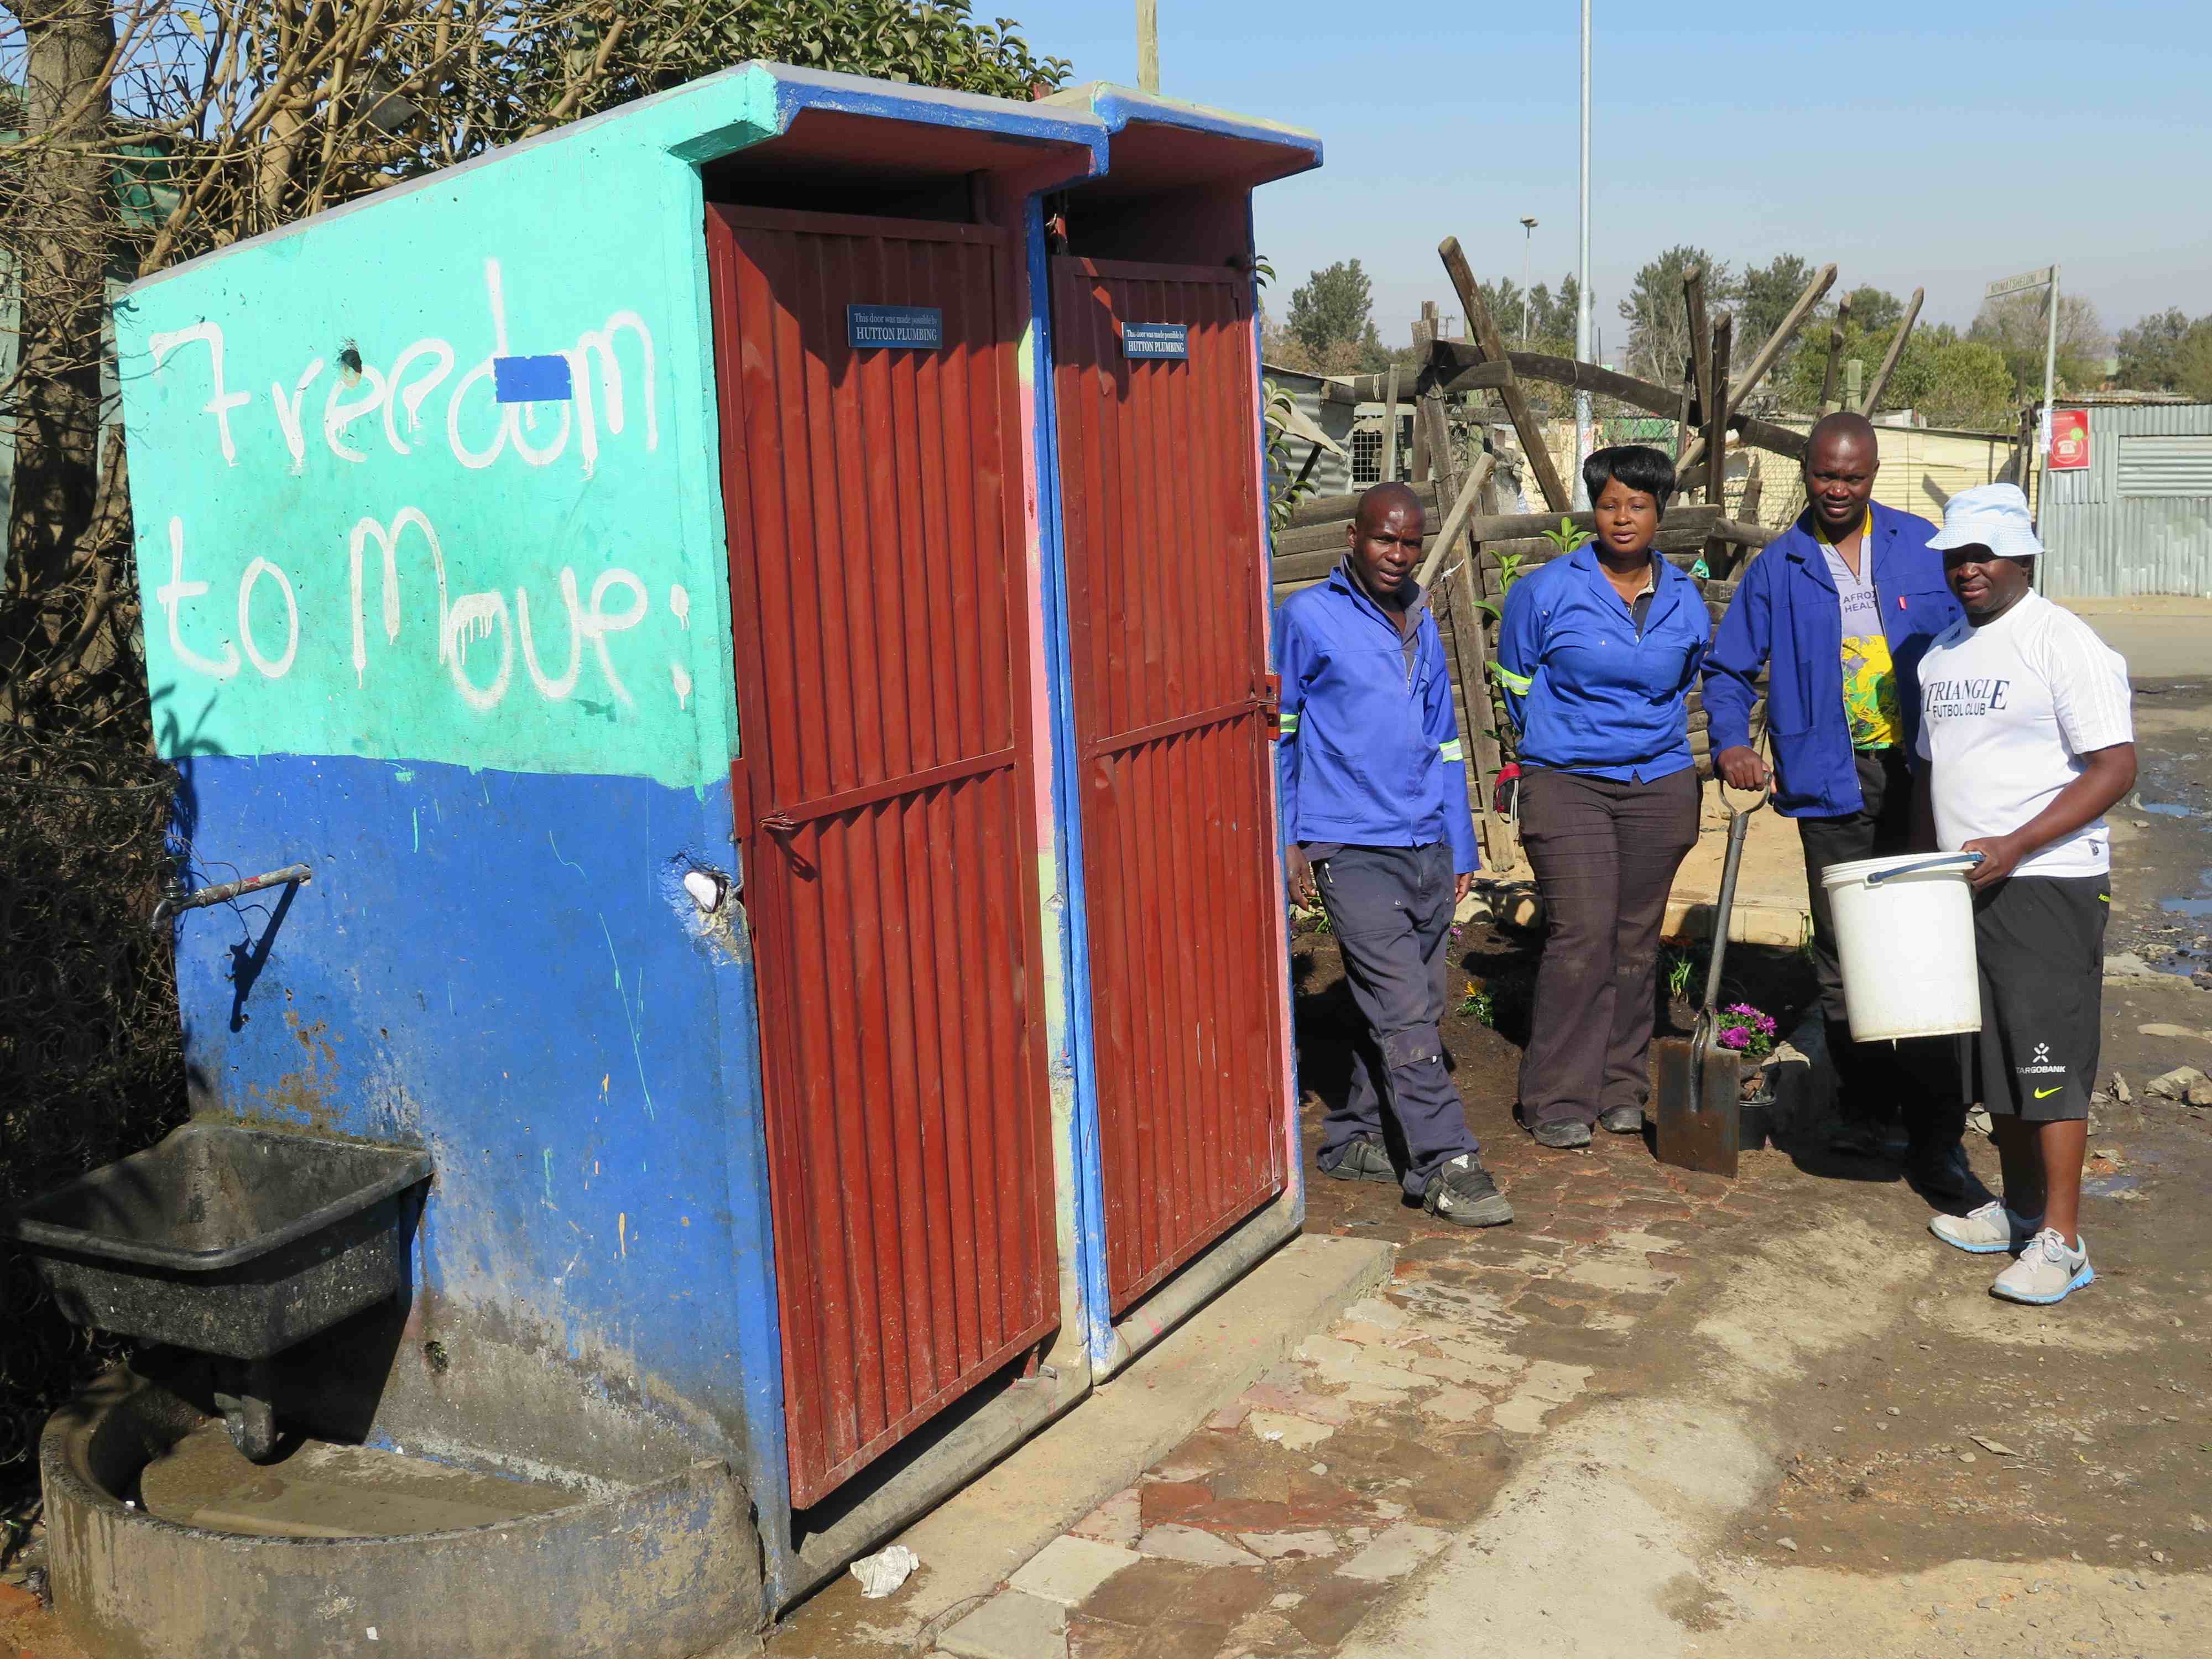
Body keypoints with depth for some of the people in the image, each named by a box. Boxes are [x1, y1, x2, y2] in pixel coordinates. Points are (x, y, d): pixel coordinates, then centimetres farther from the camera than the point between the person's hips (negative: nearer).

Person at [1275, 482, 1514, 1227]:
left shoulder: (1422, 625, 17)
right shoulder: (1308, 619, -2)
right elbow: (1278, 732, 1)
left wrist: (1460, 846, 19)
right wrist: (1286, 841, -4)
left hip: (1425, 848, 7)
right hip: (1352, 849, -7)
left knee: (1408, 1009, 9)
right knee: (1404, 1012, -10)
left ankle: (1352, 1139, 23)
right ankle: (1446, 1165, -7)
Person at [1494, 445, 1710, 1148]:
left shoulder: (1685, 601, 7)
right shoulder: (1545, 591, -3)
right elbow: (1517, 684, 11)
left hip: (1659, 789, 4)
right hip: (1566, 788, -3)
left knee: (1637, 939, 7)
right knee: (1581, 936, -11)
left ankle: (1622, 1089, 19)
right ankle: (1559, 1100, -2)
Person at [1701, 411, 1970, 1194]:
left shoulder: (1920, 546, 6)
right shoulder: (1779, 567, 6)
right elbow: (1728, 667, 11)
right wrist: (1732, 744, -7)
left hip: (1921, 776, 0)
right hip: (1832, 783, 1)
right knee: (1842, 955, 6)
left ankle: (1935, 1136, 4)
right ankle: (1862, 1111, 21)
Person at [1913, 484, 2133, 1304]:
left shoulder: (2064, 643, -10)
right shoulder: (1941, 654, 14)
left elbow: (2116, 767, -16)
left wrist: (2013, 847, -22)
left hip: (2046, 885, -8)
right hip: (1961, 887, 8)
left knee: (2049, 1060, -7)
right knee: (1996, 1057, 14)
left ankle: (2061, 1242, -3)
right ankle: (2019, 1209, 26)